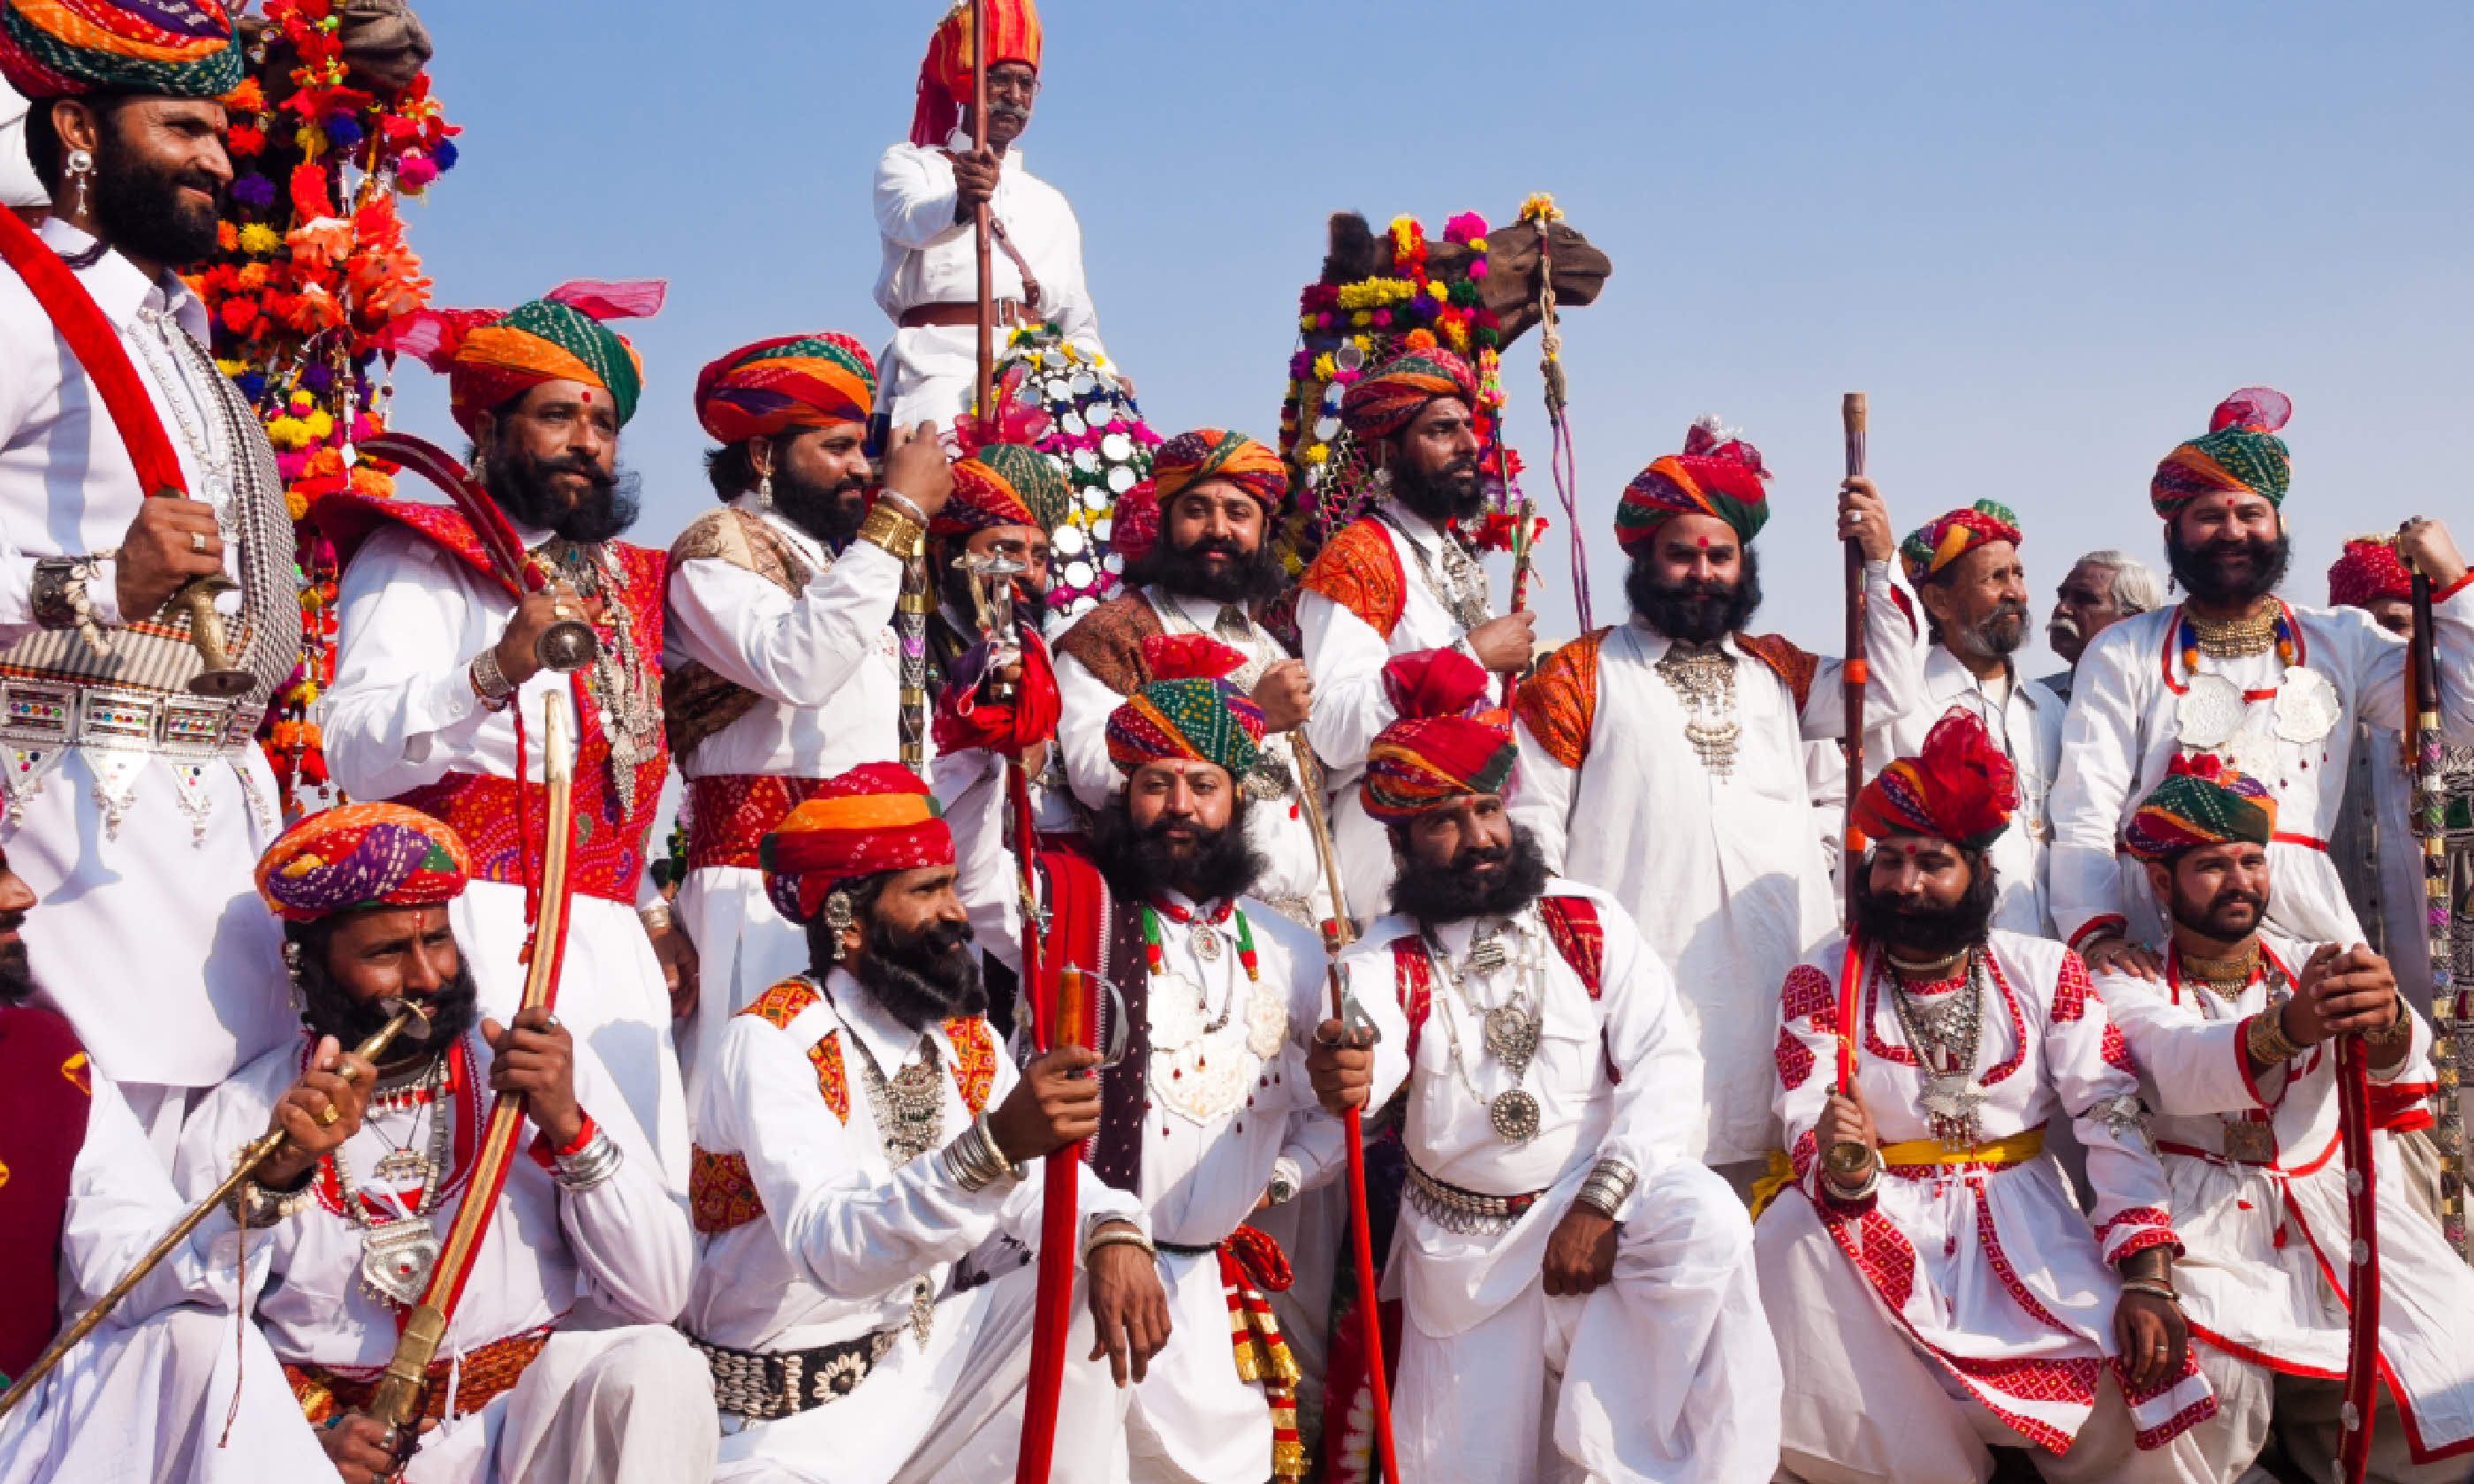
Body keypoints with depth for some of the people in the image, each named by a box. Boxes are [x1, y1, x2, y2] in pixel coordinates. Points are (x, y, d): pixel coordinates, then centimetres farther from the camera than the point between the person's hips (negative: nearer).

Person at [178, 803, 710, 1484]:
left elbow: (656, 1297, -3)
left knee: (657, 1368, -28)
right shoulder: (238, 1119, 3)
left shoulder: (547, 1066, 2)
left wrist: (570, 1127, -16)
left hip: (532, 1417, 0)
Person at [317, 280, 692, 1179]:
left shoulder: (619, 581, 22)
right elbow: (357, 754, -16)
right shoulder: (423, 559, 0)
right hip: (484, 931, -7)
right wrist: (494, 672, -31)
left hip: (609, 942, 7)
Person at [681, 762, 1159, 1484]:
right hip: (793, 1414, -7)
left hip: (928, 1348, 7)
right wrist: (993, 1145, -46)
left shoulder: (965, 1036, 3)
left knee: (1105, 1296, -7)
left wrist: (1112, 1229, -25)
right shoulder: (771, 1042, -19)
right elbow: (831, 1251, -33)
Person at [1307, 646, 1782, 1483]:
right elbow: (1371, 1054, -26)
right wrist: (1343, 1079, -51)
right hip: (1461, 1237, 0)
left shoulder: (1589, 922, -2)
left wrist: (1599, 1202, -21)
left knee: (1705, 1222, -30)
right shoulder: (1388, 957, -5)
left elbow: (1664, 1063, -10)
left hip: (1592, 1196, 0)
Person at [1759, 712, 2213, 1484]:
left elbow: (2115, 1122, -6)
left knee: (2133, 1378, -22)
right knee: (1795, 1238, -32)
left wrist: (2147, 1277, -17)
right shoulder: (1820, 983, -1)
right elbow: (1807, 1137, -8)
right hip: (1880, 1222, 0)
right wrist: (1842, 1170, -34)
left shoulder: (2047, 972, 1)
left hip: (2024, 1219, 1)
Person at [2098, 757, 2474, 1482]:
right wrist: (2289, 1025, -41)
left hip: (2332, 1204, 4)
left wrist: (2385, 1019, -36)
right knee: (2210, 1374, -30)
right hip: (2201, 1221, -4)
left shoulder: (2313, 966, 12)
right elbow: (2179, 1068, -21)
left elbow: (2400, 1064, -10)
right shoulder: (2131, 985, 3)